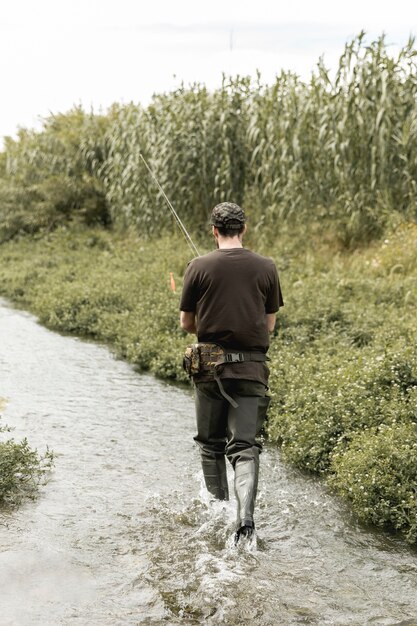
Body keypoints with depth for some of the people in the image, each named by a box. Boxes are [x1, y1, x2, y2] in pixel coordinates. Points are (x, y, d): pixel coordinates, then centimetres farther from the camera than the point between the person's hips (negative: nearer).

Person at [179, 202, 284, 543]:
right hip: (251, 366, 0)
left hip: (209, 364, 0)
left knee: (211, 443, 16)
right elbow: (270, 324, 8)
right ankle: (245, 516, -18)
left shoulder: (199, 266, -3)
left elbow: (186, 323, 4)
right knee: (245, 445, 0)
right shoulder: (266, 267, 0)